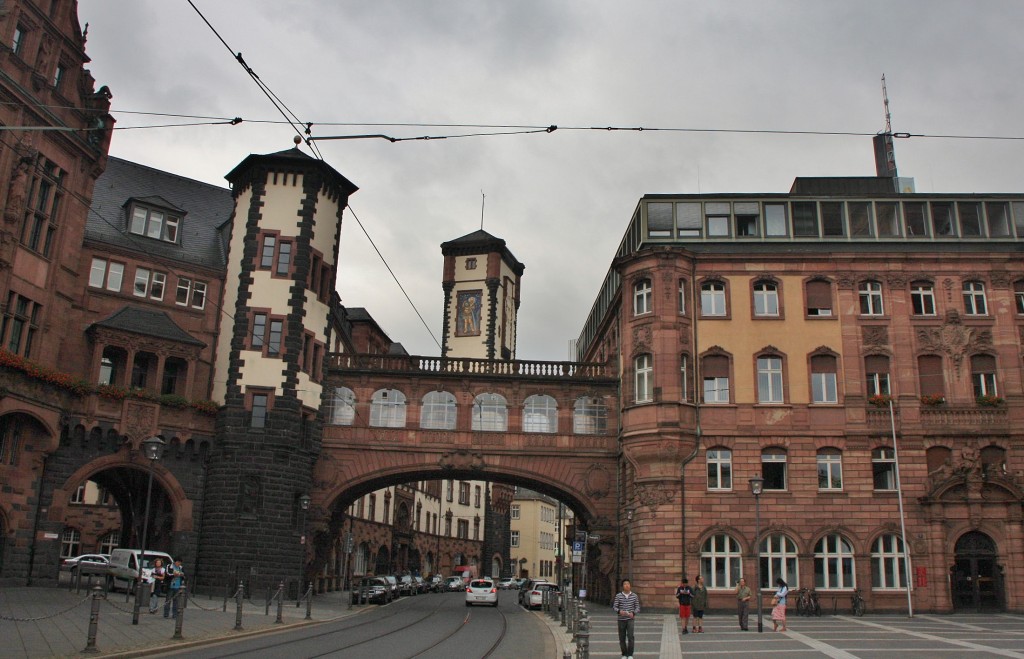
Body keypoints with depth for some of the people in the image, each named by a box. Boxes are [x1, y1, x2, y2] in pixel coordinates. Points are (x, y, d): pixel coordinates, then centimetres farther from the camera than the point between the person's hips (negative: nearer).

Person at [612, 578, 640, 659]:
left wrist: (633, 613, -14)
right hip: (621, 619, 1)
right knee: (622, 638, 6)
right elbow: (614, 607, 0)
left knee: (630, 636, -17)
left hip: (630, 619, -1)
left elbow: (637, 608, 5)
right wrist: (619, 611, -20)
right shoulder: (618, 596, -1)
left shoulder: (634, 596, 1)